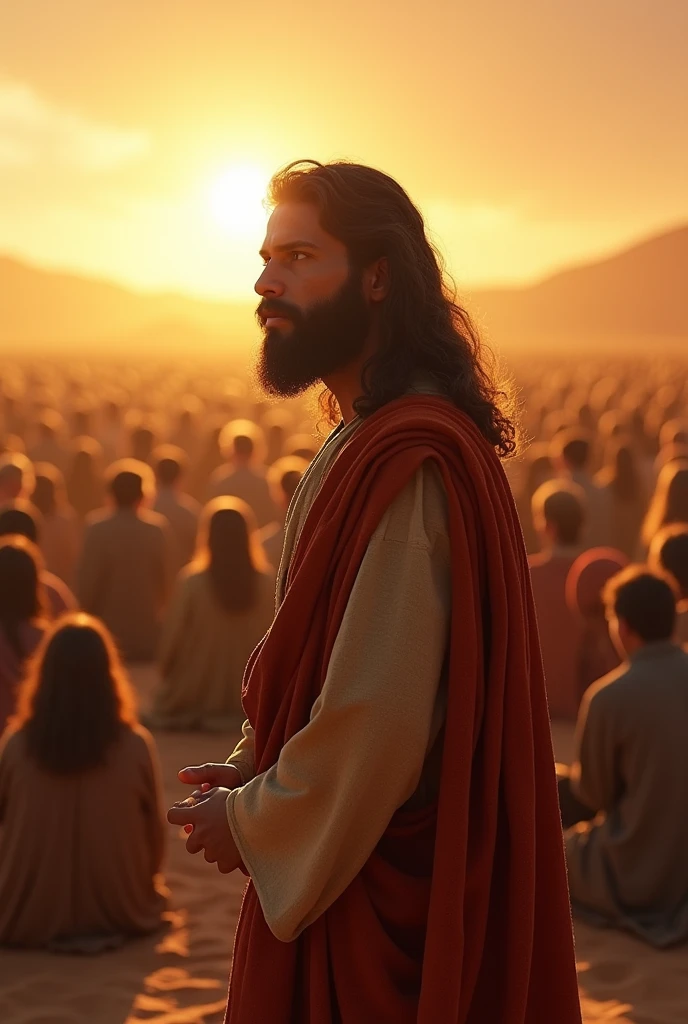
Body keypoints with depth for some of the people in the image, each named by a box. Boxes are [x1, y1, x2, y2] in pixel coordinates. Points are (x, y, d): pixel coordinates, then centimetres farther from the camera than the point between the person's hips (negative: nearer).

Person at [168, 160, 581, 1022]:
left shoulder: (409, 464, -24)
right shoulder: (368, 438, 8)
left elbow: (378, 724, -26)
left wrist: (248, 821, -12)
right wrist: (255, 769, 4)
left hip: (378, 886, -9)